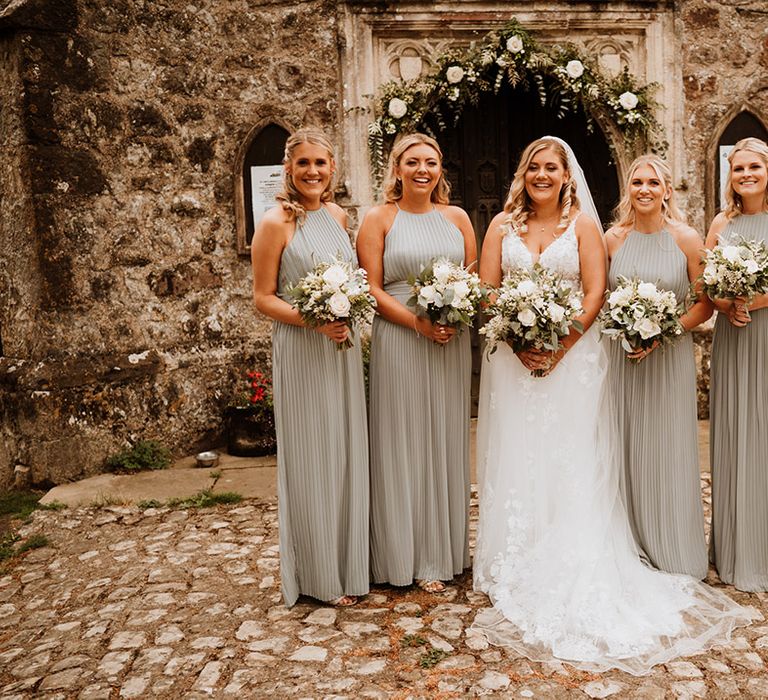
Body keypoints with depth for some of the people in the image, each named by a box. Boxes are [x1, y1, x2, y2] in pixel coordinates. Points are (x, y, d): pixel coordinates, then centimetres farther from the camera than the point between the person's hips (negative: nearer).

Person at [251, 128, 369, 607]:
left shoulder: (338, 215, 10)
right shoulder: (276, 223, -8)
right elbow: (263, 298, -8)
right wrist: (313, 320, -21)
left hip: (343, 348, 6)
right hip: (301, 351, -6)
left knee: (348, 454, 12)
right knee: (311, 459, 2)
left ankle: (349, 563, 28)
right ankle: (319, 576, 18)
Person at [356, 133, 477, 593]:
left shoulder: (457, 217, 12)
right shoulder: (379, 219, 1)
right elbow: (371, 290, -5)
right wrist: (417, 321, -17)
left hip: (453, 343, 4)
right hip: (398, 343, -3)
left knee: (446, 441, 10)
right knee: (404, 444, 2)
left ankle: (445, 552, 23)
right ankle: (408, 556, 14)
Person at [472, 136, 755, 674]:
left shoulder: (583, 224, 4)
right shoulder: (503, 225, 7)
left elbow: (596, 292, -4)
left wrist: (560, 346, -15)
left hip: (572, 355, -1)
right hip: (513, 357, 2)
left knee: (570, 462, 1)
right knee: (516, 461, 3)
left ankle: (573, 576, 10)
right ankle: (517, 568, 15)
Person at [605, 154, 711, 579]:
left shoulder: (687, 238, -4)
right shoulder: (614, 238, 4)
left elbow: (705, 304, -3)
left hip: (670, 356, -2)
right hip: (621, 356, 2)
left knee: (667, 452, 4)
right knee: (624, 448, 8)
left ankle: (673, 555, 20)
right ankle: (631, 547, 23)